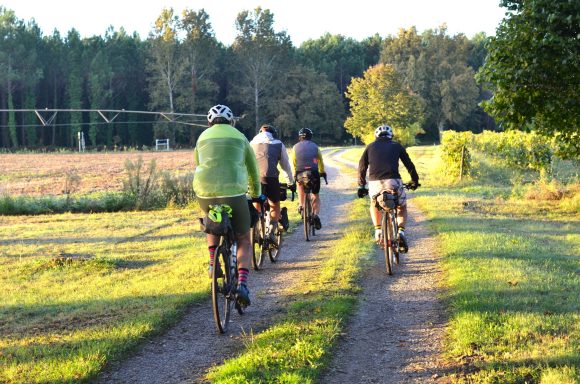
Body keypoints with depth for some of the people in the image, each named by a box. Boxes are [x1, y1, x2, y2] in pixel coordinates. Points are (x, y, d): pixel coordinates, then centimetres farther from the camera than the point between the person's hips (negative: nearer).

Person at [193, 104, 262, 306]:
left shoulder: (203, 137, 18)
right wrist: (256, 194, 36)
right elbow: (253, 169, 22)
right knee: (244, 241, 13)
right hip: (233, 192, -2)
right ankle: (242, 284, -6)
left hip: (205, 193, 2)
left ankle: (213, 263, 24)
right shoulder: (239, 137, 14)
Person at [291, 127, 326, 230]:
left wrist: (294, 175, 21)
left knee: (299, 182, 36)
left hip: (300, 174, 0)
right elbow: (320, 161, 18)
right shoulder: (315, 147, 12)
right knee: (316, 196, 15)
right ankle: (316, 214, -9)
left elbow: (293, 163, 10)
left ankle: (301, 205, 23)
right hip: (314, 173, 0)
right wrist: (322, 172, 31)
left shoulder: (295, 147, 11)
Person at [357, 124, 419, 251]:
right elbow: (409, 165, 21)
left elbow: (362, 167, 20)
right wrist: (415, 181, 34)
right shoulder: (397, 146, 18)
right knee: (402, 207, 22)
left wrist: (361, 186, 29)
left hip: (375, 183, 1)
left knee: (374, 205, 32)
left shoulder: (370, 147, 20)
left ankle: (378, 231, 16)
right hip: (393, 181, -1)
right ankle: (401, 231, -2)